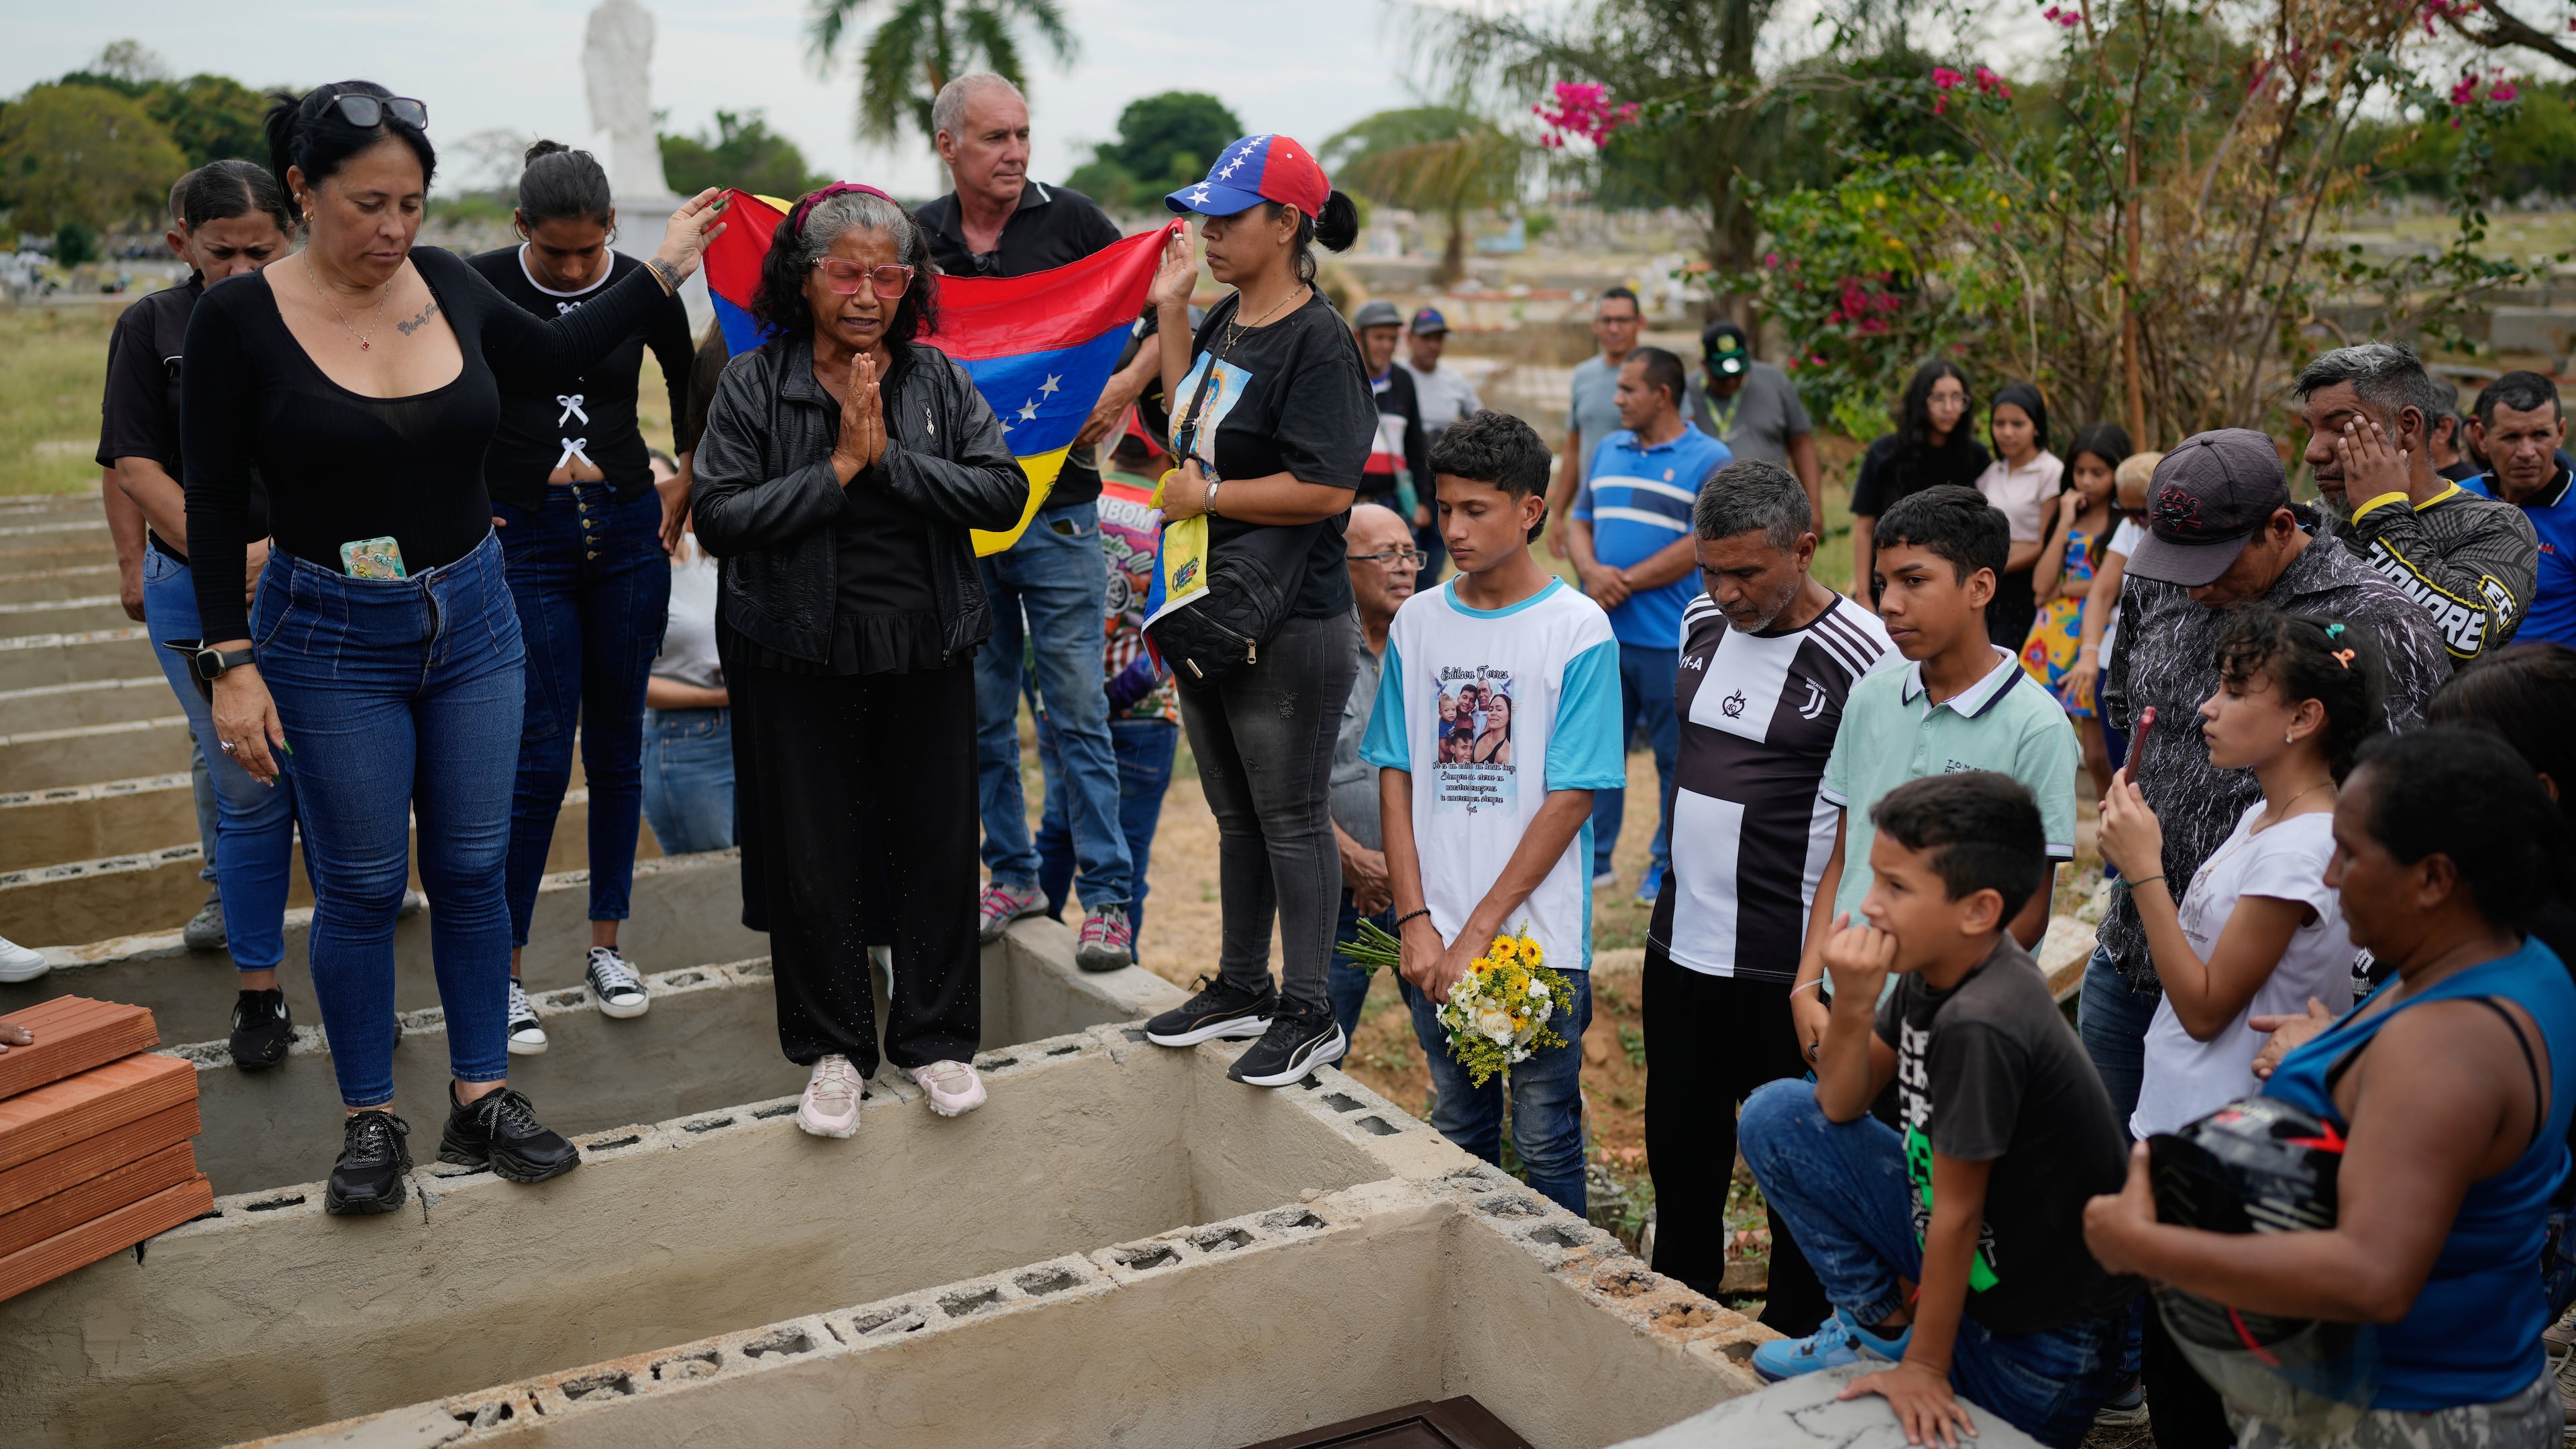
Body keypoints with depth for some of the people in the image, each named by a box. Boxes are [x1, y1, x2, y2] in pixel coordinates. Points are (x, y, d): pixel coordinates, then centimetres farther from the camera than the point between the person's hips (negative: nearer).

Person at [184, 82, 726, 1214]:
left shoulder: (444, 282, 1)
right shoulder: (240, 318, -11)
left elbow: (553, 354, 19)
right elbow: (214, 503, -8)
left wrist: (664, 270, 18)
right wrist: (230, 665, -12)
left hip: (472, 620, 4)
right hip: (332, 641, -4)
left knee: (472, 868, 10)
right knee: (361, 887, 4)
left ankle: (482, 1100, 23)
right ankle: (371, 1121, 20)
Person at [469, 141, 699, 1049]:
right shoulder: (481, 287, -7)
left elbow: (698, 399, 17)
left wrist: (684, 491, 11)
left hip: (628, 533, 3)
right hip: (523, 536, -3)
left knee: (616, 745, 9)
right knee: (539, 758, -6)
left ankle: (606, 944, 23)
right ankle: (504, 972, 5)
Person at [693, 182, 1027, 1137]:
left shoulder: (938, 379, 4)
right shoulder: (754, 384, -2)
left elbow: (1004, 492, -7)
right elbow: (718, 517, -12)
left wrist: (892, 458, -17)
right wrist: (838, 468, -17)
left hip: (927, 654, 2)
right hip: (800, 661, -2)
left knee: (938, 845, 8)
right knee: (813, 856, 6)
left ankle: (936, 1038, 24)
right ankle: (832, 1049, 23)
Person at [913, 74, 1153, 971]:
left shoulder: (1069, 221, -1)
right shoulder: (917, 239, 6)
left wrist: (1123, 387, -12)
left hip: (1057, 504, -3)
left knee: (1077, 710, -2)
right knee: (980, 711, 10)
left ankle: (1107, 898, 5)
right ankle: (1012, 876, 25)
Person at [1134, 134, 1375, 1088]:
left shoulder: (1317, 340, -16)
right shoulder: (1226, 323, 10)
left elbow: (1327, 487, -24)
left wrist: (1207, 496, -14)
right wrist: (1170, 313, 15)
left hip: (1288, 624, -9)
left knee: (1292, 818, 2)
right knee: (1236, 813, 19)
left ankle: (1309, 1015, 15)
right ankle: (1242, 987, 33)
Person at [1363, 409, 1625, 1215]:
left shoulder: (1578, 629, -7)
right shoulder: (1418, 622, 5)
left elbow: (1571, 798, -10)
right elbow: (1395, 776, 5)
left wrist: (1480, 930, -12)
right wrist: (1415, 922, -4)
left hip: (1539, 940, -4)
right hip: (1434, 940, 4)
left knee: (1545, 1143, 5)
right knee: (1458, 1133, 17)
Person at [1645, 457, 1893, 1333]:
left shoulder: (1864, 658, -16)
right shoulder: (1703, 621, 5)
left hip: (1789, 962, -6)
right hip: (1681, 942, 7)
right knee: (1680, 1138, 20)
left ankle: (1795, 1338, 28)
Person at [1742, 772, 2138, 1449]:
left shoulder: (1982, 1024, -32)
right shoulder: (1933, 966, -8)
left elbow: (1955, 1214, -24)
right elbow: (1841, 1105, 0)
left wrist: (1924, 1368, -14)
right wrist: (1853, 1005, -20)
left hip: (2037, 1342, -7)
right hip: (1967, 1251, 8)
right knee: (1776, 1115, -1)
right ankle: (1883, 1323, 8)